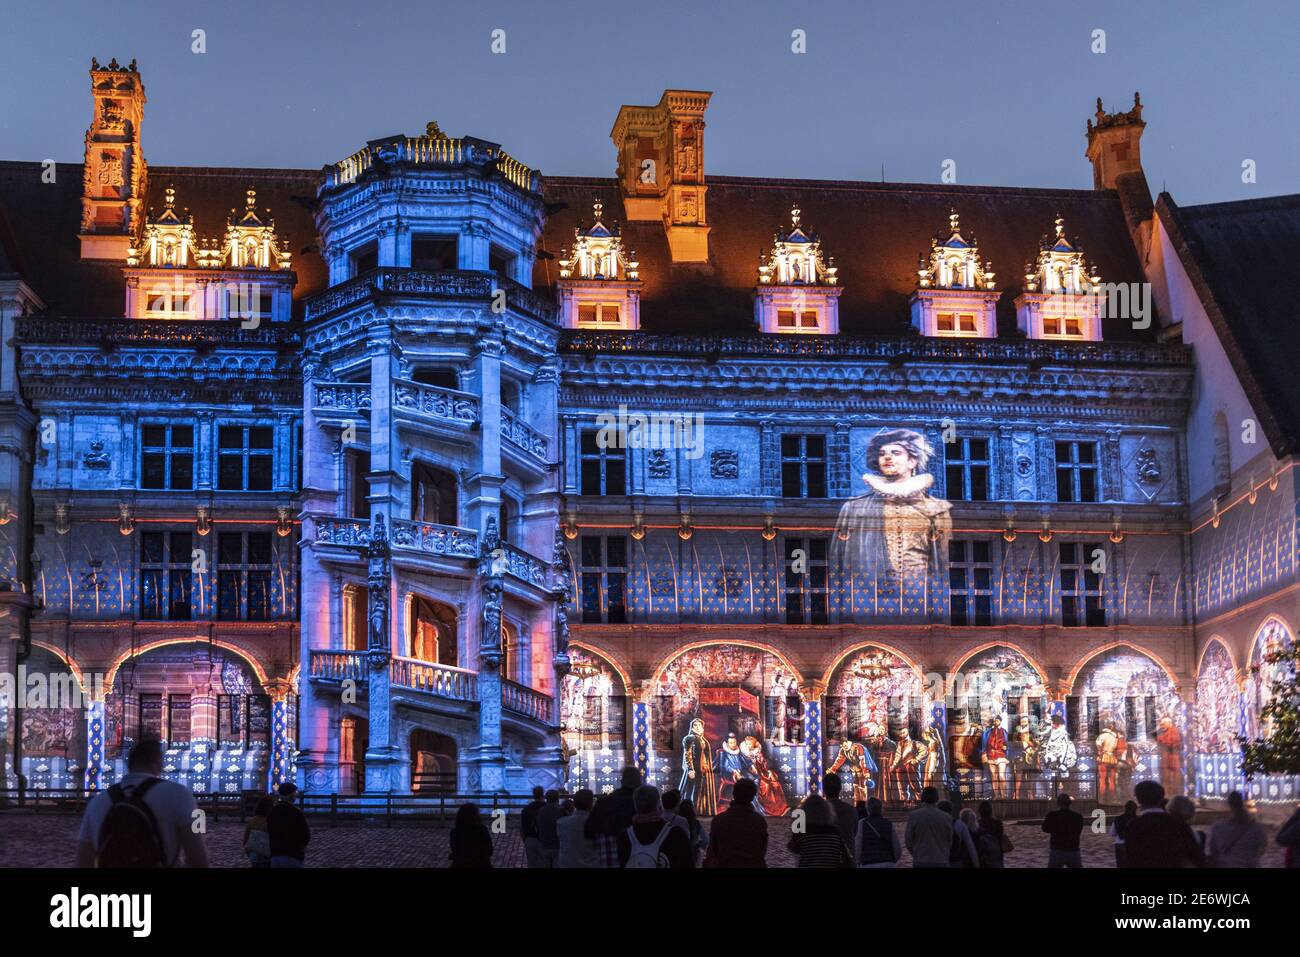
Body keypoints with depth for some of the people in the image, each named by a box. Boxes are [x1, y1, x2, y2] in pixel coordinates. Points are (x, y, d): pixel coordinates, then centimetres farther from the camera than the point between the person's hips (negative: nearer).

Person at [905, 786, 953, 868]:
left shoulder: (913, 816, -4)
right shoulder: (947, 817, 0)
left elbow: (908, 840, 0)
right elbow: (949, 842, 7)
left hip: (921, 862, -1)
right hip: (940, 862, 1)